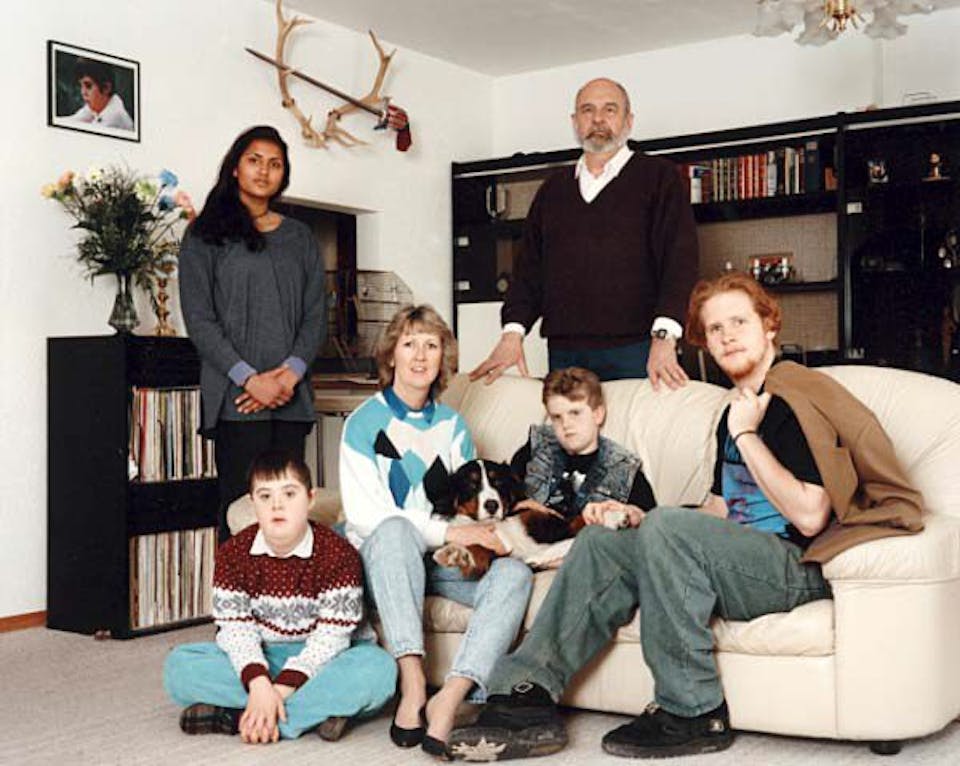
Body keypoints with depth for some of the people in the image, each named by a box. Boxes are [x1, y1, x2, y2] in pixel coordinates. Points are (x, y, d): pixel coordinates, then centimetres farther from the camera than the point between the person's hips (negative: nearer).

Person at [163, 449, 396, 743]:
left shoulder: (338, 553, -13)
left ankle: (234, 716, -32)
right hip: (257, 659, 2)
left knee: (379, 667, -32)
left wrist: (283, 689, -28)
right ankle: (316, 709, -26)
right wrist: (259, 684, -30)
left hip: (315, 660, -2)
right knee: (179, 665, -22)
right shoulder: (232, 554, -6)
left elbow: (331, 636, -17)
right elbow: (235, 629, -12)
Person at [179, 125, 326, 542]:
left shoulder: (299, 237, 18)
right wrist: (250, 378, -12)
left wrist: (291, 372, -6)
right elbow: (198, 318, -3)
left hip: (291, 397, 4)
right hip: (236, 397, -4)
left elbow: (316, 313, 11)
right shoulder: (206, 235, 6)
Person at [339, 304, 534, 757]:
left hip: (440, 560, 4)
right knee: (395, 530, -38)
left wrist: (467, 543, -7)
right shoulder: (365, 423, 0)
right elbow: (364, 514, -11)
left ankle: (450, 699, -40)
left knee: (515, 574, -25)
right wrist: (447, 532, -19)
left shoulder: (452, 426, 15)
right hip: (380, 559, -4)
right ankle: (413, 681, -43)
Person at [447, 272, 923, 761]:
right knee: (600, 543, -1)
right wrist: (642, 524, 8)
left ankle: (694, 716, -20)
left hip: (796, 567, -9)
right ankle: (528, 696, -12)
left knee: (667, 527, -31)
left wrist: (746, 436, -13)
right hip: (736, 557, 9)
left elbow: (809, 517, -19)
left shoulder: (795, 399, -9)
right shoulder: (735, 413, 18)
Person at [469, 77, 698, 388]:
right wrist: (513, 333, 1)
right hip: (564, 355, 4)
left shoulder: (658, 176, 6)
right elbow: (529, 267, 16)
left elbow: (679, 259, -5)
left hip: (634, 353, -4)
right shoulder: (553, 189, 20)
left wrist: (664, 338, -19)